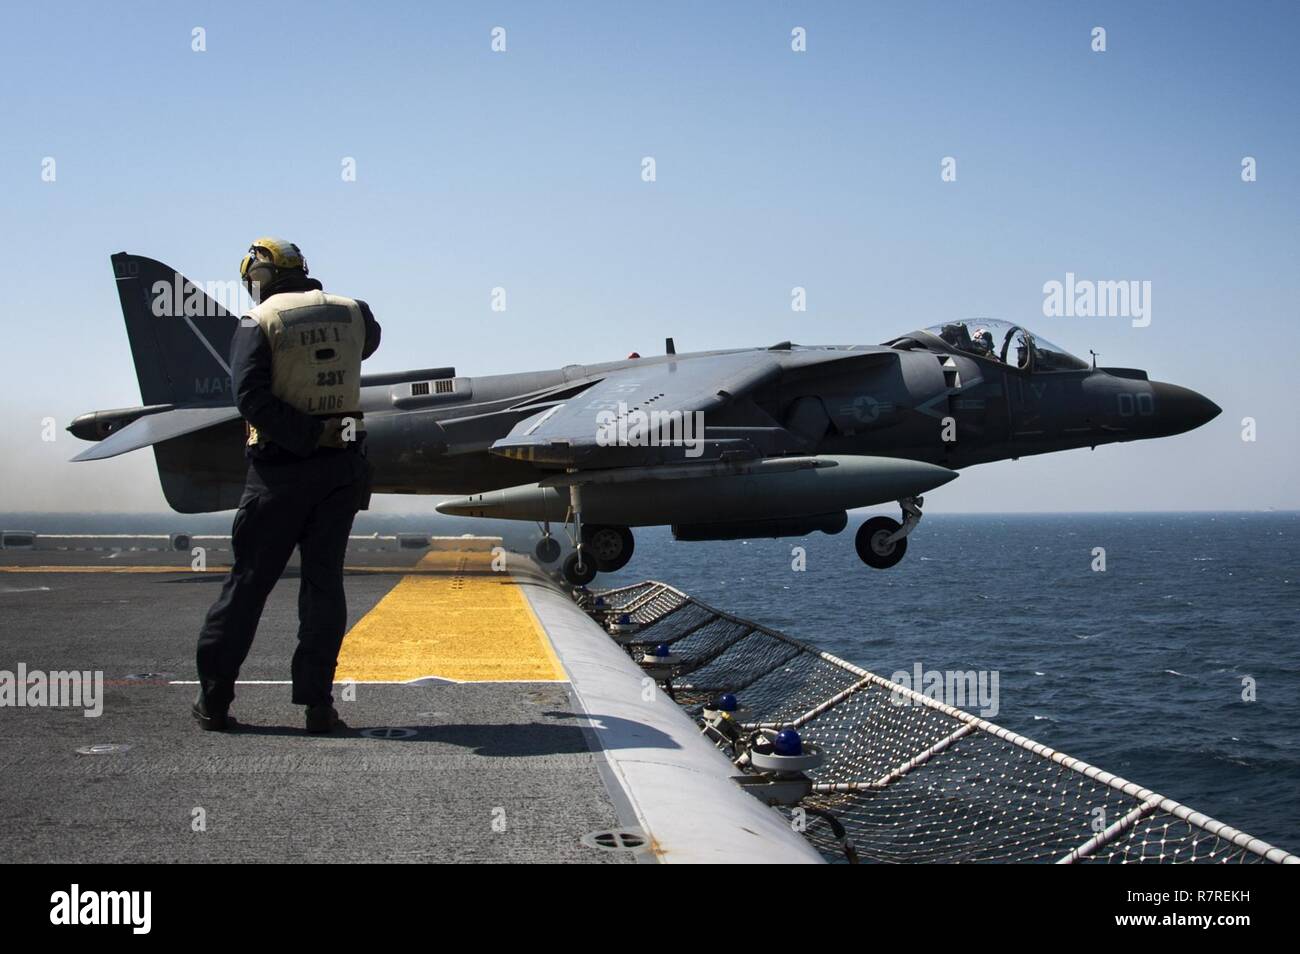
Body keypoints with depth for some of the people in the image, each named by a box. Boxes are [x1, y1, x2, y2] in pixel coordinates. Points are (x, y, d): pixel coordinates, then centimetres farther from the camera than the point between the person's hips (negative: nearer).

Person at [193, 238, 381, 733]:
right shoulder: (351, 312, 7)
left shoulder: (257, 323, -5)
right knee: (323, 581, 8)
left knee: (249, 580, 5)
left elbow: (252, 397, -18)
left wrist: (307, 438, -16)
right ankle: (317, 703, 5)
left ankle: (214, 698, 12)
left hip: (281, 468, -3)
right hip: (344, 465, 3)